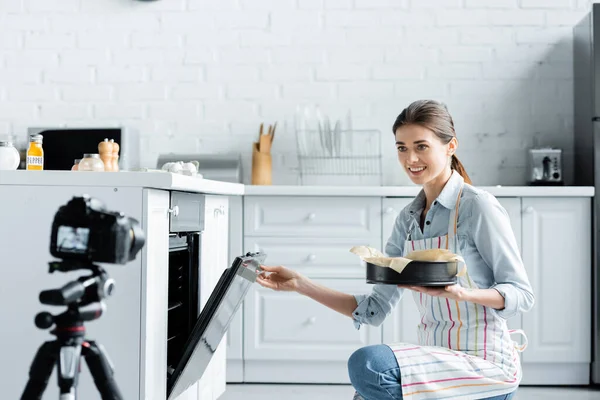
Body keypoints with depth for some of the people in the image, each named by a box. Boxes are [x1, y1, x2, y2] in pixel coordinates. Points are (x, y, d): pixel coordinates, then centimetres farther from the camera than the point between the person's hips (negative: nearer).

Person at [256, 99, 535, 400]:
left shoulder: (478, 206, -12)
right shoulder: (408, 218, 8)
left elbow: (521, 295, -12)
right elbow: (375, 309, 5)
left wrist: (462, 294, -30)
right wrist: (300, 285, -2)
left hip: (485, 364, -7)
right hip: (440, 363, 7)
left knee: (367, 365, -26)